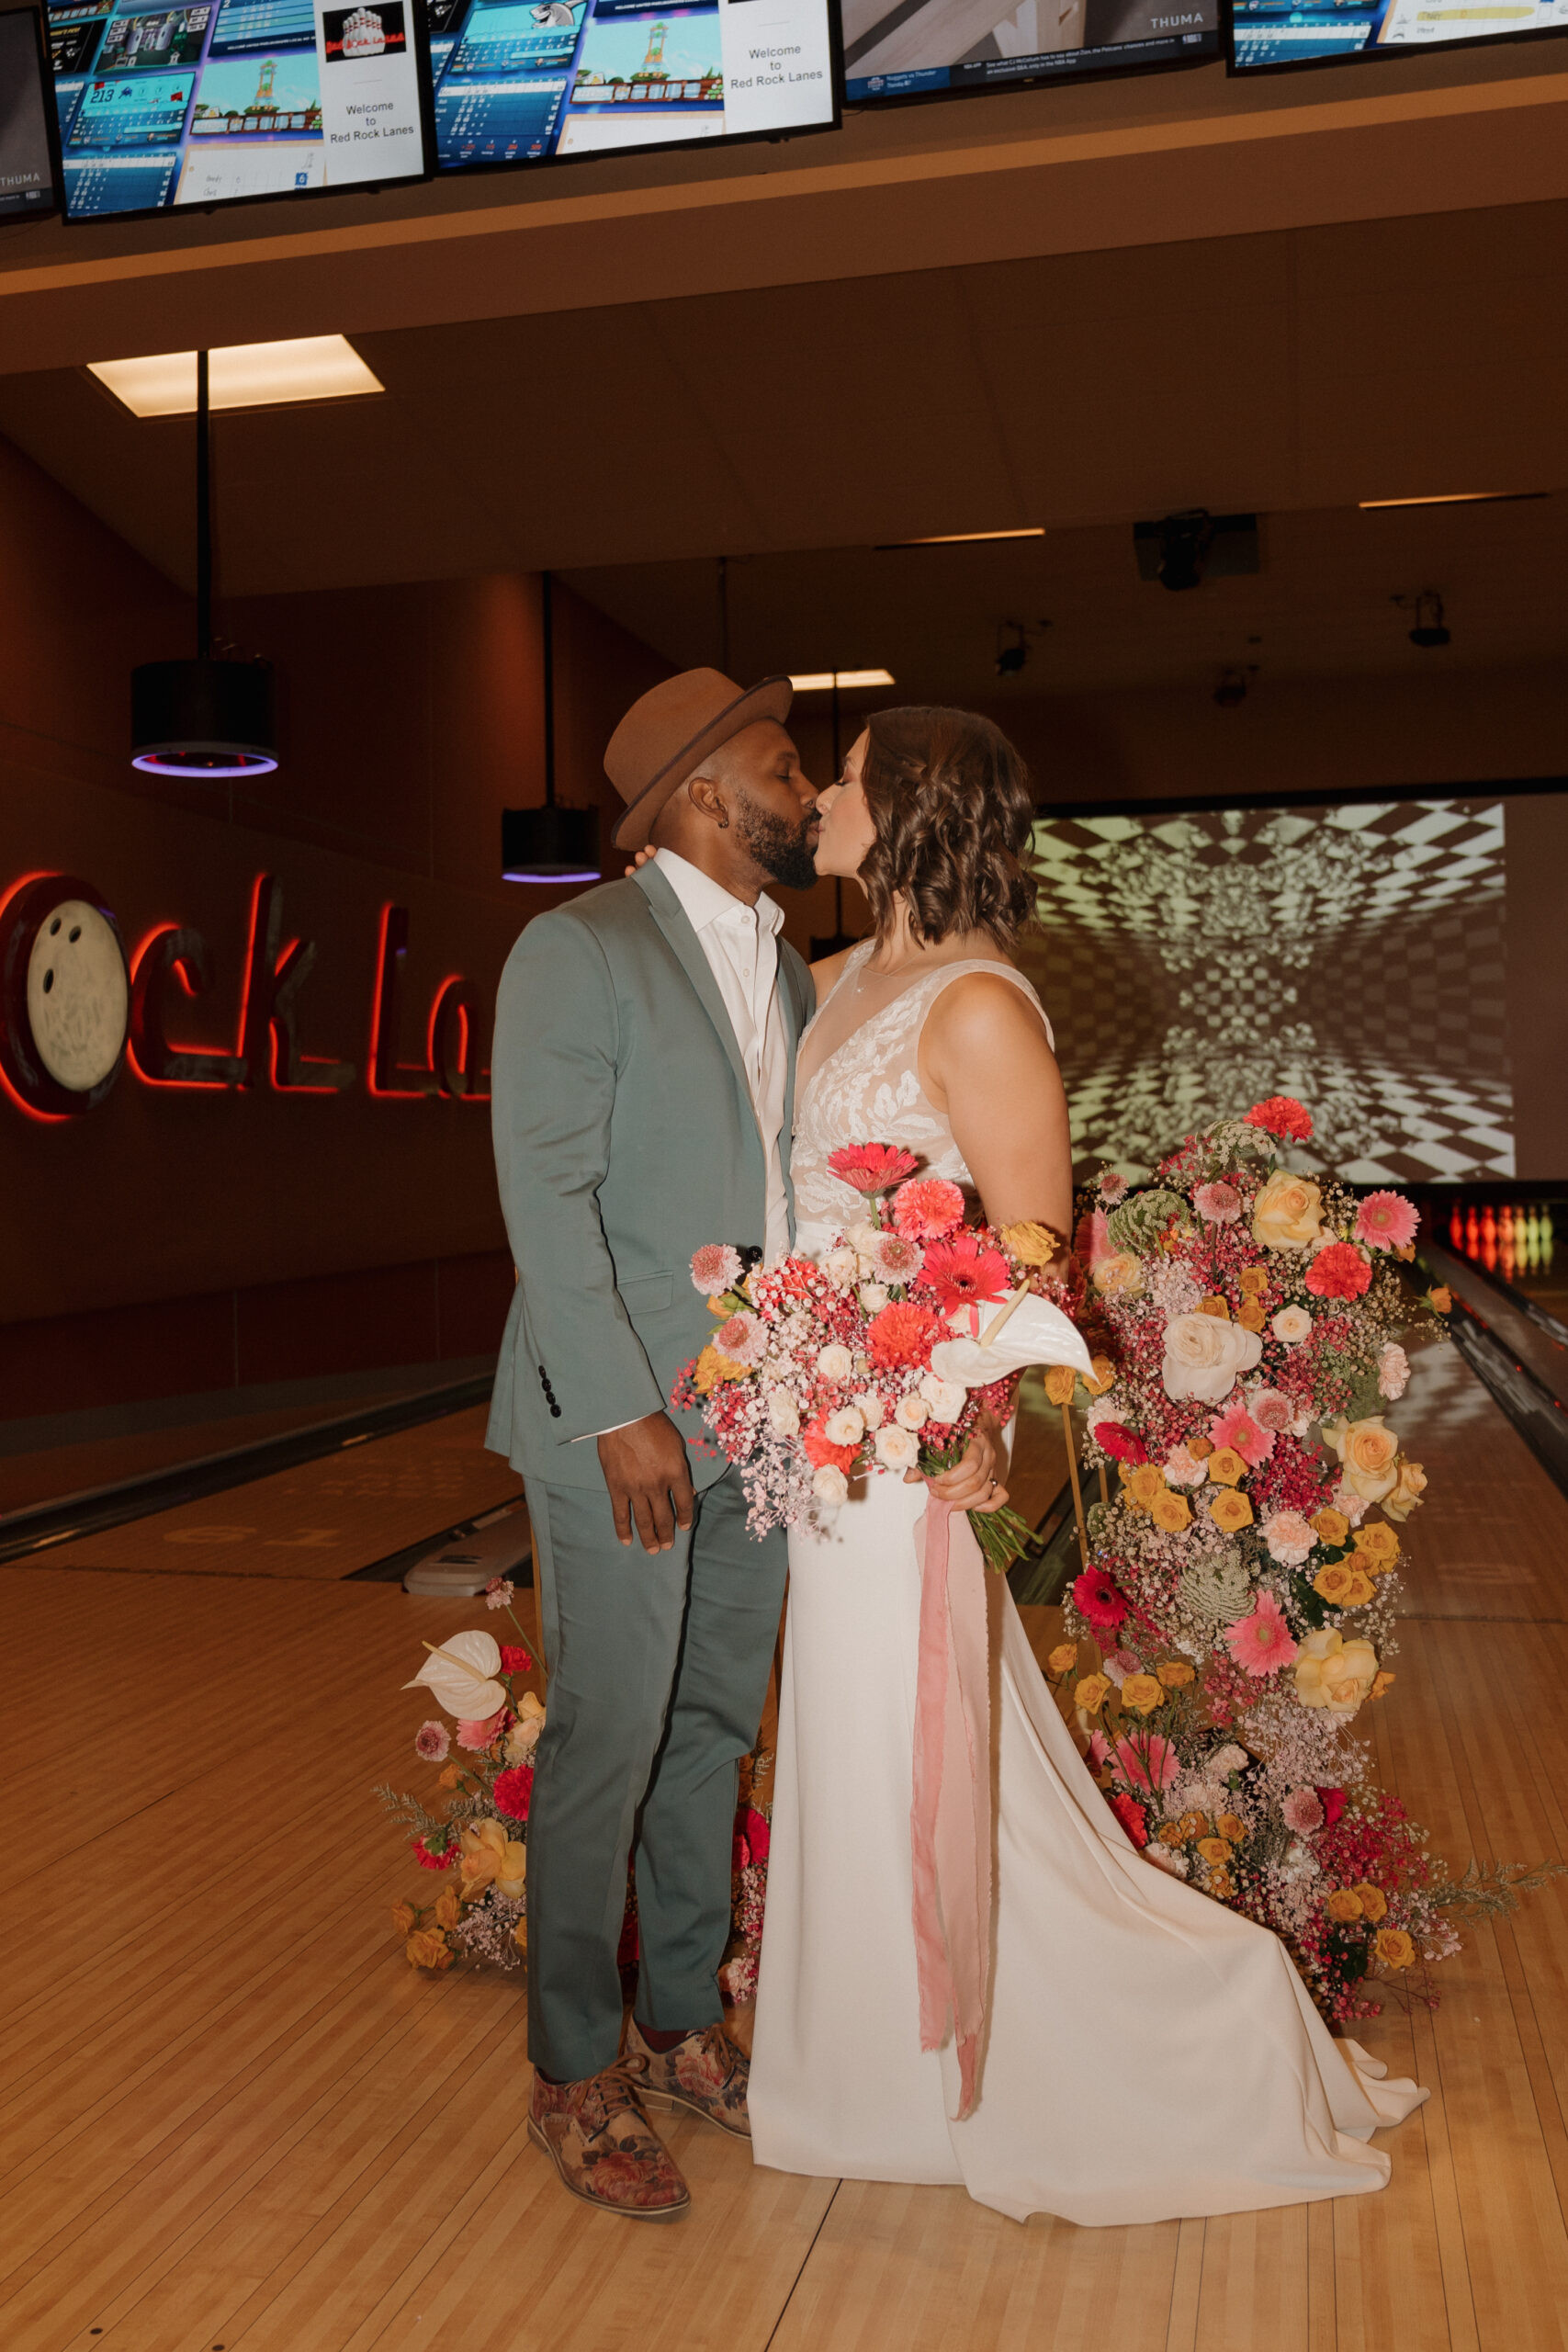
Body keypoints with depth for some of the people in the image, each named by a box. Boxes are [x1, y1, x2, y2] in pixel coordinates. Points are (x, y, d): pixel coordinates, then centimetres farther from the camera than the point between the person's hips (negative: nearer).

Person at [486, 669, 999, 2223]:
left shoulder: (785, 975, 14)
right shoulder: (580, 952, -10)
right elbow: (546, 1195, -15)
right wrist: (622, 1412, -20)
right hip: (622, 1421, -7)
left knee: (712, 1732, 16)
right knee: (605, 1745, 2)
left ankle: (682, 2029, 33)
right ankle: (574, 2076, 21)